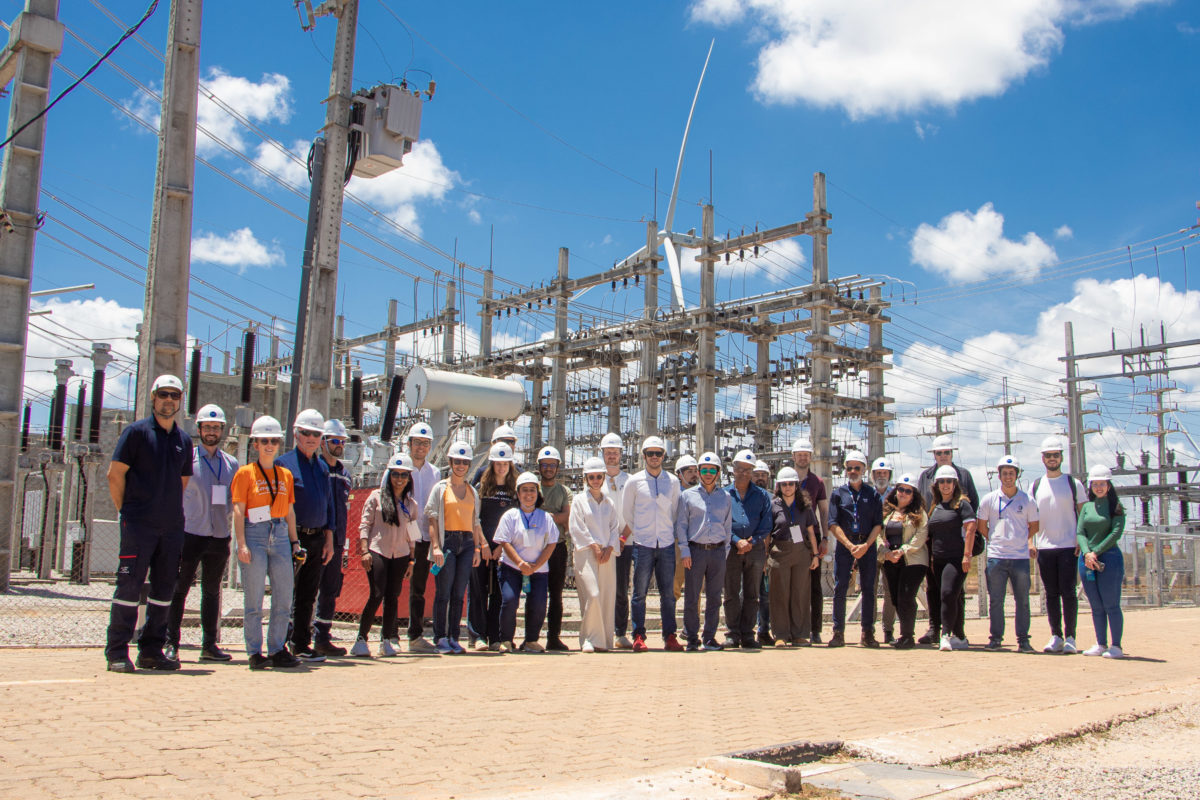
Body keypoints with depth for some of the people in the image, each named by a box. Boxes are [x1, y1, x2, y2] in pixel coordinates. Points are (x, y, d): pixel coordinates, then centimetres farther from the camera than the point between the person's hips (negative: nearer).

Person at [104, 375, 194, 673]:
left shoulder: (184, 440, 14)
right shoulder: (137, 431, -1)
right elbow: (115, 474, -3)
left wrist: (171, 511, 13)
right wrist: (125, 511, -3)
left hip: (172, 526, 5)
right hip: (138, 525, -5)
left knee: (165, 589, 7)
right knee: (129, 585, -6)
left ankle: (151, 651, 16)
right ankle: (117, 652, 1)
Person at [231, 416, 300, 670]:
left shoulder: (286, 474, 15)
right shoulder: (245, 473, 1)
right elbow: (238, 511, -4)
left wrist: (295, 542, 11)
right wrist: (241, 544, -13)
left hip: (280, 536, 5)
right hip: (255, 535, -4)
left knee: (284, 598, 4)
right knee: (254, 599, -2)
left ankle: (277, 649, 13)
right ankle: (255, 652, 7)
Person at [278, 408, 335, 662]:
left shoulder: (323, 467, 15)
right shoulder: (284, 463, -3)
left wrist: (329, 539, 13)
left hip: (317, 539, 6)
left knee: (308, 596, 10)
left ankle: (301, 645, 17)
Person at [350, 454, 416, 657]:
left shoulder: (411, 503, 12)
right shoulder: (376, 496, 2)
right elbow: (364, 524, 0)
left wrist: (411, 559, 11)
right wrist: (365, 550, -9)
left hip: (400, 555, 4)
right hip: (377, 551, -3)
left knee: (392, 597, 4)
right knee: (377, 595, -11)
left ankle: (388, 640, 13)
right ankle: (361, 639, -2)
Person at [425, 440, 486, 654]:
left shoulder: (472, 491, 17)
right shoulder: (441, 488, 4)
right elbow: (432, 518, -2)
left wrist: (477, 548, 8)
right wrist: (436, 546, -13)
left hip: (467, 543, 4)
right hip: (447, 541, -4)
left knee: (459, 594, 4)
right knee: (443, 593, -6)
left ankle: (454, 638, 9)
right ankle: (440, 639, -1)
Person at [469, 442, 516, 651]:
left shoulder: (515, 490, 8)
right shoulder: (481, 487, 6)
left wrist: (502, 546, -5)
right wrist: (483, 545, -6)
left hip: (504, 548, 1)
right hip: (480, 546, -1)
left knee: (499, 593, -1)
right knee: (478, 591, -4)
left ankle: (495, 637, 3)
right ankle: (478, 636, -2)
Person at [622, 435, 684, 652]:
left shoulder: (673, 481, 9)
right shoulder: (634, 482, 3)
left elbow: (676, 512, 16)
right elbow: (626, 514, 10)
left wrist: (671, 534, 13)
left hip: (667, 544, 2)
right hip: (643, 545, -2)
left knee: (668, 593, 3)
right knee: (640, 592, -1)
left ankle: (670, 636, 9)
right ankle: (638, 637, 4)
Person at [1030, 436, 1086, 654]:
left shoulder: (1074, 483, 4)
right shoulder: (1035, 486, 11)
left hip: (1069, 547, -3)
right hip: (1044, 548, 3)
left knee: (1068, 592, -5)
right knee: (1051, 593, 6)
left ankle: (1070, 637, 2)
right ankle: (1056, 636, 11)